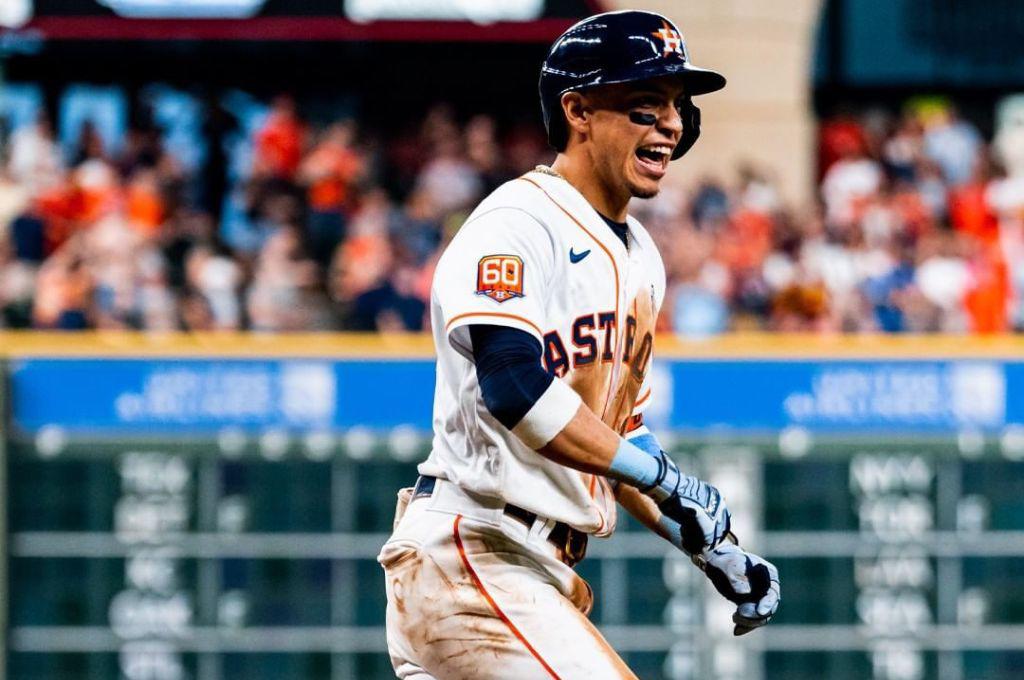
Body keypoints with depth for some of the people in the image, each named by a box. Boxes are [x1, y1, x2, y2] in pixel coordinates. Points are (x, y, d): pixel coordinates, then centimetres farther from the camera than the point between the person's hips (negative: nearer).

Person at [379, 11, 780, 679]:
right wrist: (660, 474, -25)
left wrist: (709, 546, 17)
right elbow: (513, 386, -28)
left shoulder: (638, 257, 18)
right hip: (469, 555, -10)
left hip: (544, 573, 10)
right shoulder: (518, 223, -13)